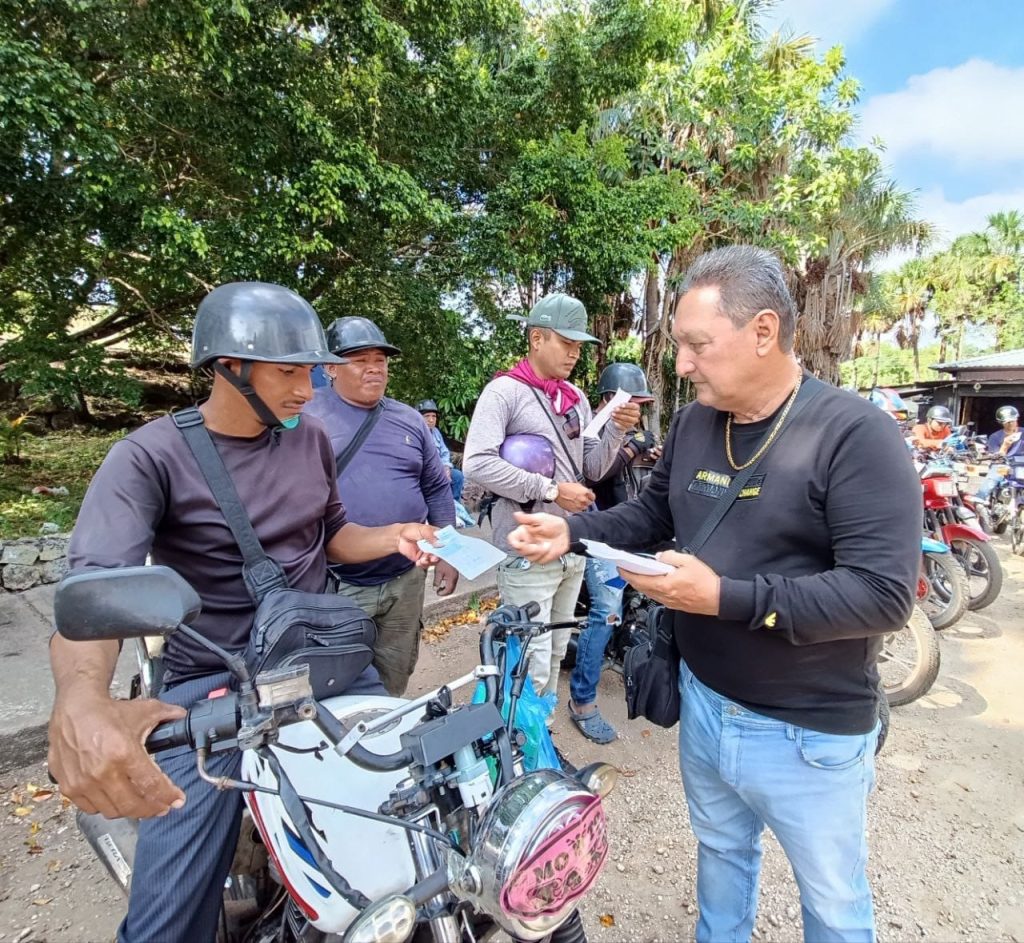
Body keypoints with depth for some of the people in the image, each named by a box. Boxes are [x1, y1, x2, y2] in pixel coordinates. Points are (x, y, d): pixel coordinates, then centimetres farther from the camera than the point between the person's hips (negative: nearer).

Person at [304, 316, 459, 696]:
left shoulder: (409, 419, 8)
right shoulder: (306, 415, -6)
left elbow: (437, 488, 13)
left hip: (405, 580, 4)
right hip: (333, 585, -4)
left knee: (394, 685, 20)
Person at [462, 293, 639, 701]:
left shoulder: (576, 398, 11)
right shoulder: (504, 391, -10)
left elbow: (593, 468, 10)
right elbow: (477, 463, -22)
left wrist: (617, 430, -7)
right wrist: (551, 489, -21)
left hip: (573, 549, 8)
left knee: (555, 656, 21)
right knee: (531, 666, -3)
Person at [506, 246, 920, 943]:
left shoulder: (858, 435, -22)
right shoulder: (692, 423, 0)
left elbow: (884, 594, -27)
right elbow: (653, 512, 10)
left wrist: (728, 597, -32)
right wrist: (572, 532, -5)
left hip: (808, 735, -5)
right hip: (703, 703, 6)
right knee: (720, 852, 30)